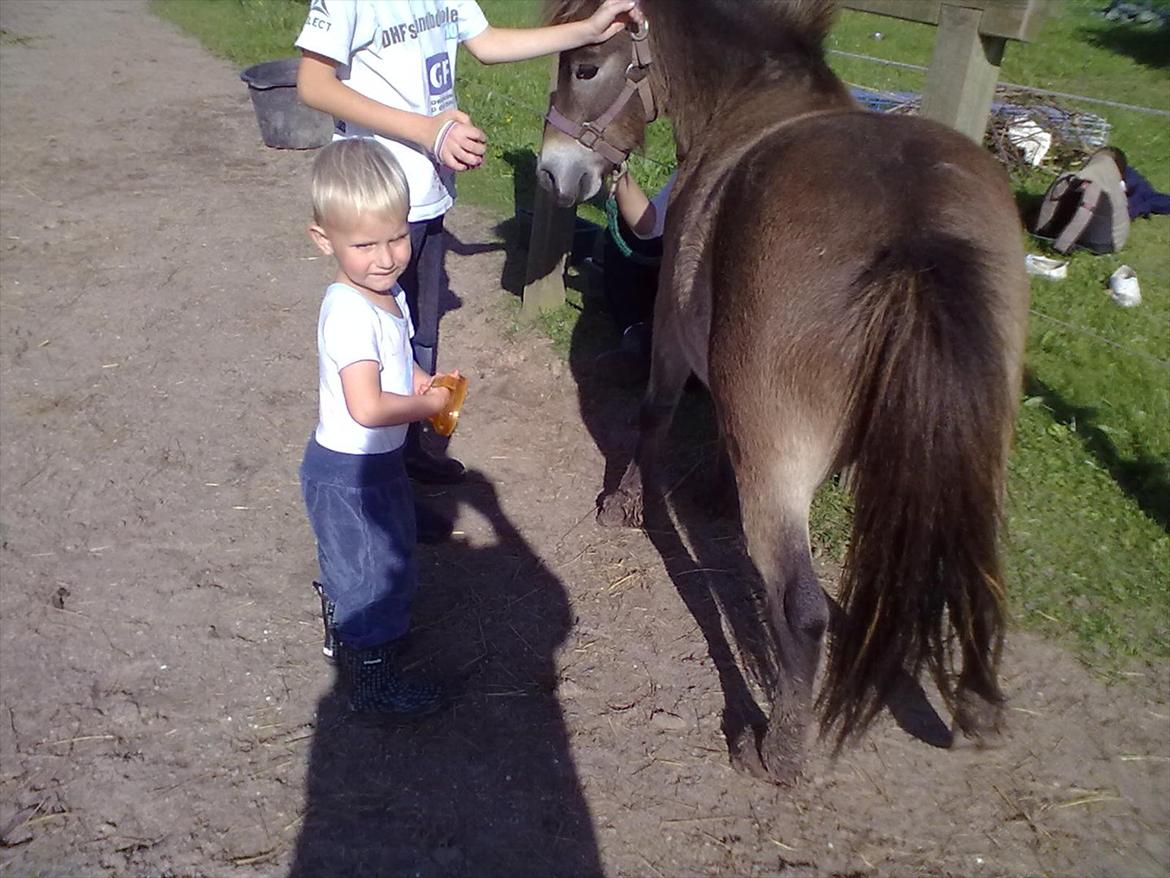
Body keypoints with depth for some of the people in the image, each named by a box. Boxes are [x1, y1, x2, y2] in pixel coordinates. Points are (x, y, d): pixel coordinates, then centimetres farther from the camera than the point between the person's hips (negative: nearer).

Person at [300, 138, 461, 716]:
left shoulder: (386, 292, 0)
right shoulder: (350, 313, -31)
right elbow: (368, 407, -37)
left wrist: (427, 384, -2)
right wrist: (428, 404, -22)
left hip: (374, 462, 9)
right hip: (349, 474, -9)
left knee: (350, 562, 29)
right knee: (377, 575, 7)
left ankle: (343, 635, 53)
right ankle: (371, 685, 27)